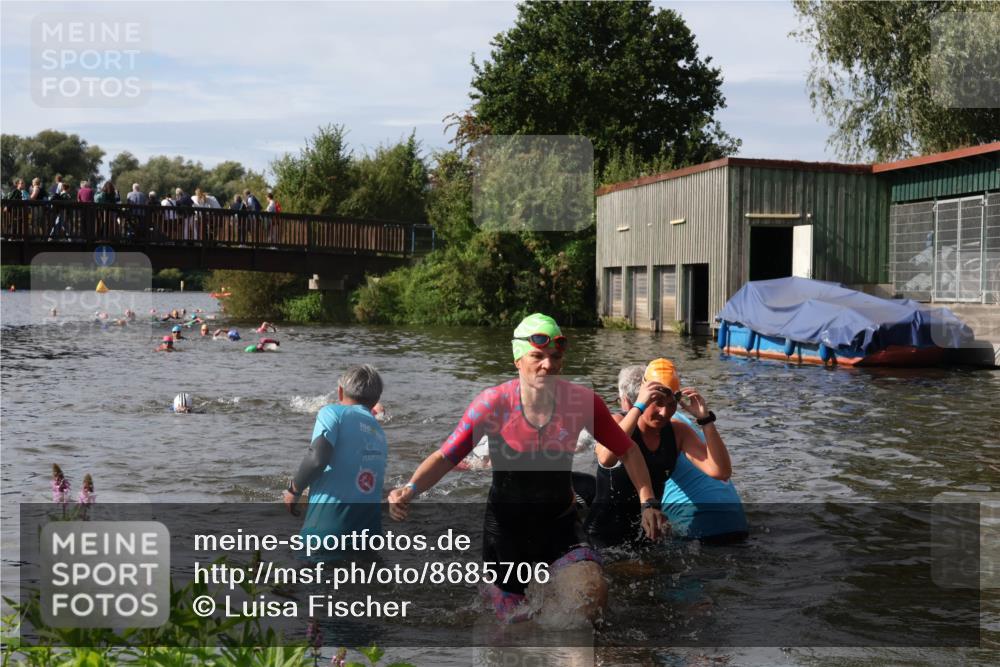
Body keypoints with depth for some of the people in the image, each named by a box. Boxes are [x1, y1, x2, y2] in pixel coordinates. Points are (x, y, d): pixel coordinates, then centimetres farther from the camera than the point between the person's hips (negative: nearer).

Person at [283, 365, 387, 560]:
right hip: (369, 532, 6)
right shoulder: (379, 434, 20)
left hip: (327, 529, -6)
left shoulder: (333, 413, 0)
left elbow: (317, 458, -16)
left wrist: (294, 489, 0)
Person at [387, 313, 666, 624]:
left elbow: (627, 451, 0)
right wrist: (410, 489, -33)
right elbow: (444, 457, -14)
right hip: (506, 525, 0)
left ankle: (554, 584, 12)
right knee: (513, 619, 7)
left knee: (592, 596, -24)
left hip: (560, 523, 1)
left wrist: (648, 503, -12)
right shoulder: (493, 403, -16)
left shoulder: (582, 401, -13)